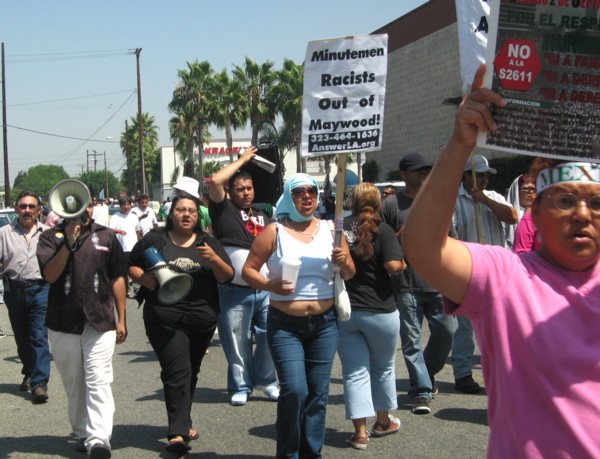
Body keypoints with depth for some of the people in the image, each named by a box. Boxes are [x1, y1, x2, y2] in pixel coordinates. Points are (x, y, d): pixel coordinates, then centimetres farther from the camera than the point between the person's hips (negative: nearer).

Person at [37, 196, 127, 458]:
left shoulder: (106, 236, 8)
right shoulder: (51, 237, 4)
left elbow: (117, 278, 10)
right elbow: (50, 275, -9)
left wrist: (121, 319, 8)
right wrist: (68, 242, -18)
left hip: (100, 321, -1)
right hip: (63, 322, 1)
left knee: (98, 381, -12)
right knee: (74, 384, 11)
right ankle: (82, 433, 23)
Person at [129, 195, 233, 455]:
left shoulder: (208, 243, 11)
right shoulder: (154, 240, 6)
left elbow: (227, 277, 5)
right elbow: (130, 266, 10)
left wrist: (214, 259, -14)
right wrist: (144, 278, -11)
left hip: (202, 319, 4)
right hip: (165, 318, -3)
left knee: (191, 372, 13)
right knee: (177, 372, -14)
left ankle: (180, 424, 28)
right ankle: (178, 432, -16)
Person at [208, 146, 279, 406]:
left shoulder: (263, 217, 17)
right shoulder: (224, 210, 2)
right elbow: (215, 181, -13)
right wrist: (242, 159, -2)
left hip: (266, 290, 4)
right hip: (234, 292, -4)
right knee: (237, 343, 3)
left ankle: (266, 380, 23)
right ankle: (240, 387, 18)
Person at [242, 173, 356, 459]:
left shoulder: (330, 230, 7)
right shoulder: (274, 232, -2)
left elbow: (349, 274, 12)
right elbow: (248, 269, -3)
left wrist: (343, 262, -11)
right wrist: (270, 285, -21)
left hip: (324, 324, 3)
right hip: (285, 325, -3)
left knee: (318, 392, 7)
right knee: (294, 389, -13)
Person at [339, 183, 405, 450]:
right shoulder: (381, 229, -9)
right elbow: (394, 265, -20)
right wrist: (404, 264, 1)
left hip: (342, 310, 2)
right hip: (378, 310, -2)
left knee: (355, 371, 7)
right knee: (383, 367, 18)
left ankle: (360, 431, 3)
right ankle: (383, 421, 32)